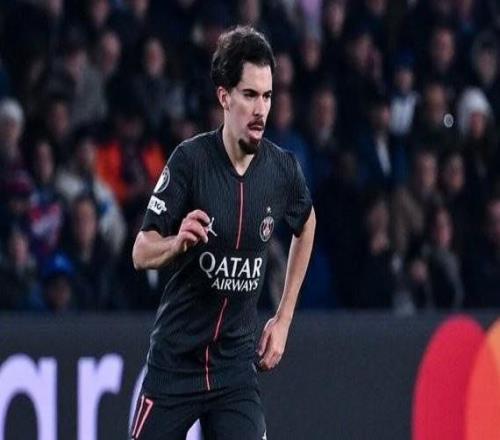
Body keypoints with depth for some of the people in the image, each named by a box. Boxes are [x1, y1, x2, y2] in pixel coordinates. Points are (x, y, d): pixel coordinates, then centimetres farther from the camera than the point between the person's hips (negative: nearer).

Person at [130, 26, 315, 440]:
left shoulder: (284, 169, -4)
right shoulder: (190, 160, -14)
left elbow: (306, 226, 19)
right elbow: (141, 253, -12)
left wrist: (283, 319, 16)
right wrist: (178, 242, -34)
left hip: (237, 363, 2)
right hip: (176, 356, -2)